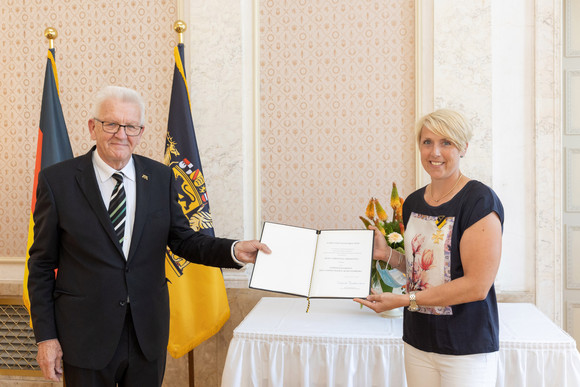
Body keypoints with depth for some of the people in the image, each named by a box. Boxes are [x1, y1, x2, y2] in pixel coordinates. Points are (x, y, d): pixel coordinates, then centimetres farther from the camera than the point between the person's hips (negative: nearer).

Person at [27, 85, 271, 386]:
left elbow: (183, 240, 4)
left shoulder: (160, 177, 2)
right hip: (86, 336, -2)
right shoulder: (57, 180, -6)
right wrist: (45, 336, -5)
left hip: (149, 334, 3)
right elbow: (42, 264, -2)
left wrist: (233, 251, -14)